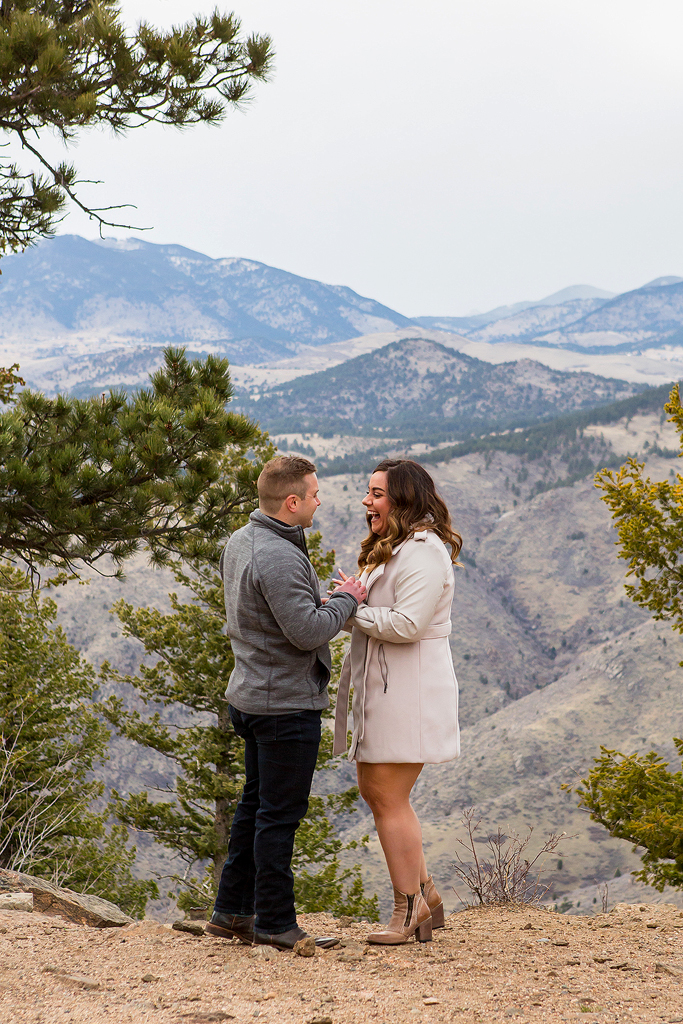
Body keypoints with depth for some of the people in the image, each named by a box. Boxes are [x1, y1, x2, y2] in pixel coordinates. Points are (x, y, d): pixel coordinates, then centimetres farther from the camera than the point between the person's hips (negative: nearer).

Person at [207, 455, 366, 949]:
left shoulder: (240, 542, 9)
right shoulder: (279, 558, -23)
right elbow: (308, 632, -25)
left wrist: (325, 601, 12)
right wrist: (348, 599, -9)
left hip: (251, 695, 10)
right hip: (286, 703, -10)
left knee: (256, 805, 18)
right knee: (280, 814, -1)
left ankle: (232, 911, 25)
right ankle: (275, 923, 8)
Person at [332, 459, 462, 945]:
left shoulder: (423, 552, -16)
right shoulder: (389, 550, 18)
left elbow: (407, 624, -24)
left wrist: (355, 609, -14)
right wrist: (349, 605, 6)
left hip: (409, 692, -11)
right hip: (384, 687, 11)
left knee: (390, 799, -5)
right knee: (374, 790, 14)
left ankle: (409, 908, 5)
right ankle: (424, 891, 22)